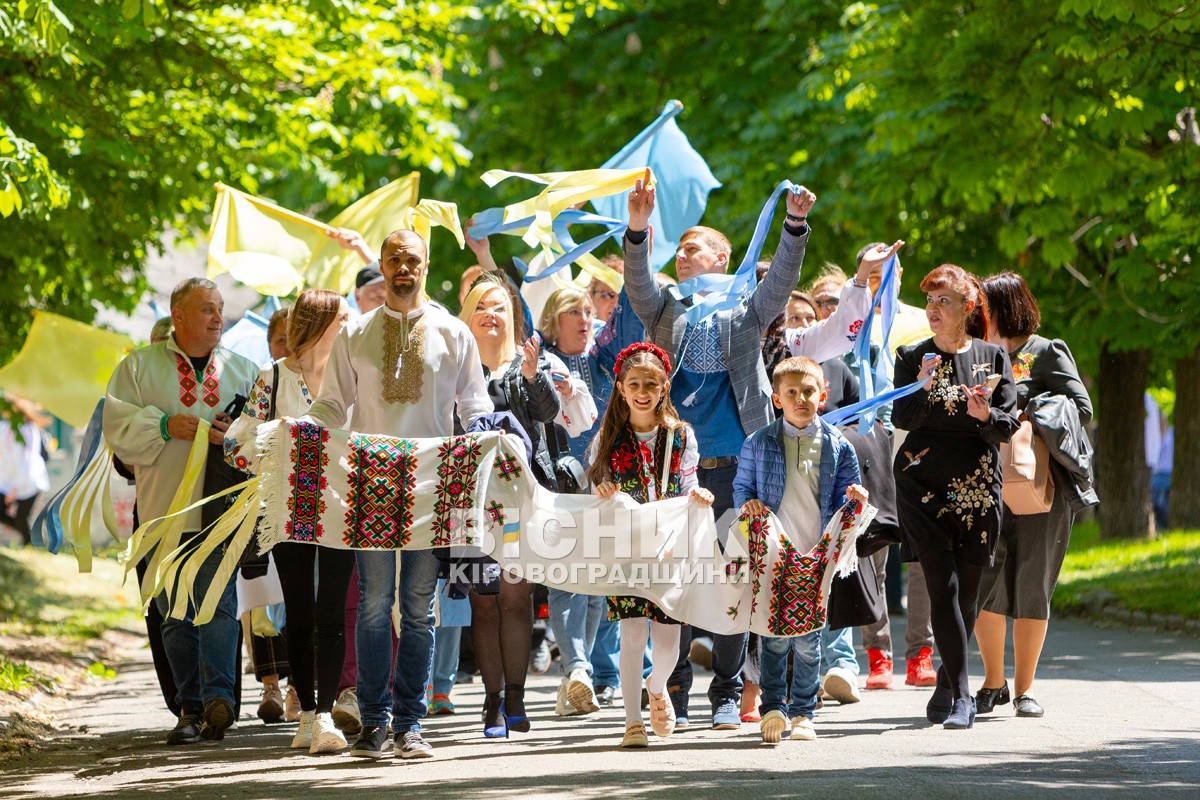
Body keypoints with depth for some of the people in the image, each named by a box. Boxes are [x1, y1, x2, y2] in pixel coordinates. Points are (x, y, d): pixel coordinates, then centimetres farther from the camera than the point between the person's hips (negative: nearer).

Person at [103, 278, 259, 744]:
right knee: (177, 615, 2)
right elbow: (118, 429, 2)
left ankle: (218, 696, -25)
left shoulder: (243, 370, 15)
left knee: (218, 603, -16)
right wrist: (165, 425, -12)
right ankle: (192, 708, 8)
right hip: (165, 511, 1)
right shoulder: (139, 368, 10)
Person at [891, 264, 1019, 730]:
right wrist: (923, 388, -21)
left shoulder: (993, 358, 7)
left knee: (967, 590, 3)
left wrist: (986, 415, -17)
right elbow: (901, 419, -4)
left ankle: (946, 685, 22)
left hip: (977, 484, 1)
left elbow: (1008, 427, 4)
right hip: (923, 483, -1)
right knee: (943, 586, -12)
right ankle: (961, 695, -13)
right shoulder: (912, 357, 6)